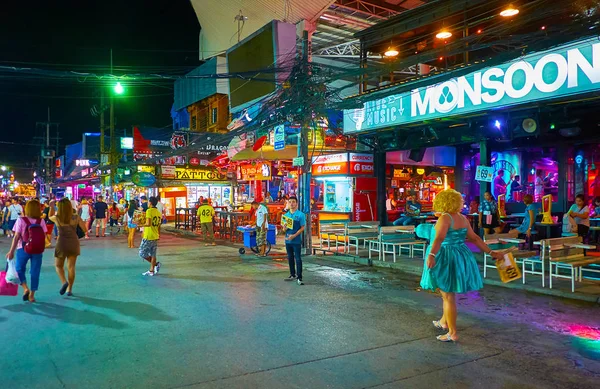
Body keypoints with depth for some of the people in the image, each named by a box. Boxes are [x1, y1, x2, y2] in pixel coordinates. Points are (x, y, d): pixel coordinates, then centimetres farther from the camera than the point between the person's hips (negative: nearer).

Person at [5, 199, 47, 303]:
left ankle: (25, 288, -3)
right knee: (35, 272, 9)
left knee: (19, 269, 17)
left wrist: (11, 251, -2)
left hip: (23, 249, -1)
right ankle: (32, 295, 12)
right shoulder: (41, 221, -2)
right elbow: (44, 237, 0)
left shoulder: (21, 220, -6)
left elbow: (16, 237, -8)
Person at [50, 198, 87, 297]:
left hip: (61, 243, -1)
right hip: (73, 243, 1)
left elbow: (50, 217, 15)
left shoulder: (56, 218, -8)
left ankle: (64, 282, -9)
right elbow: (84, 228, -4)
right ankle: (69, 289, 10)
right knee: (71, 267, 8)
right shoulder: (76, 217, -8)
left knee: (58, 265, 16)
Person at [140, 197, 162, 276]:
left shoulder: (149, 211, -14)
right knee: (153, 254, 11)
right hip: (155, 237, 8)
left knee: (142, 253, 3)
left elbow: (148, 224, -24)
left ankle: (156, 264, -2)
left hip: (148, 237, -8)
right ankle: (151, 271, 12)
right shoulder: (158, 212, 10)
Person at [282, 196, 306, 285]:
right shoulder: (286, 215, 11)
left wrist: (294, 235, -18)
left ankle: (299, 277, -3)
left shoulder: (300, 215, -5)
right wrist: (284, 228, -9)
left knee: (298, 259, -5)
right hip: (288, 240, 5)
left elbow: (302, 228, -7)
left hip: (296, 240, -5)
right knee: (290, 258, 13)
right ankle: (292, 275, 25)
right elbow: (284, 229, 16)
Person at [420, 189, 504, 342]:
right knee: (448, 293, 24)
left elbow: (439, 238, -31)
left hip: (447, 258, -8)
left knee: (448, 296, 0)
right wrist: (491, 252, 21)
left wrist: (431, 255, -42)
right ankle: (444, 321, 42)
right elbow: (476, 239, 11)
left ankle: (453, 333, 7)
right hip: (460, 257, 8)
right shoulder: (463, 219, 6)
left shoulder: (445, 218, -16)